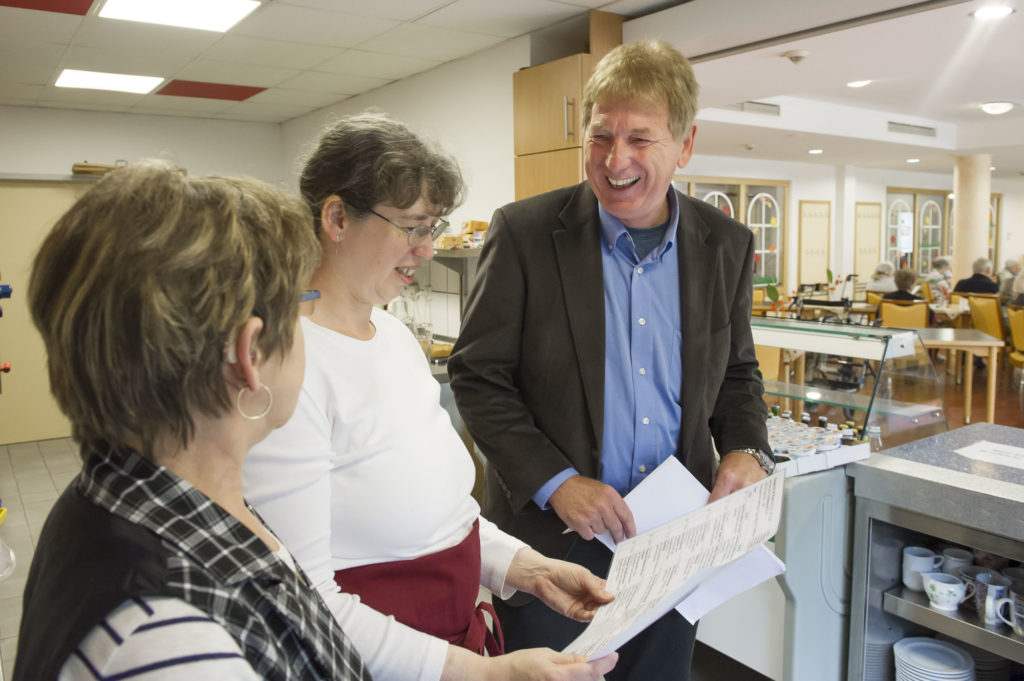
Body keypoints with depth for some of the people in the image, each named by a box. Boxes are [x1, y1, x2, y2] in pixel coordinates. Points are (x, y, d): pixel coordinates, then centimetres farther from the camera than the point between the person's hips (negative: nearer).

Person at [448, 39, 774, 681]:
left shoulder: (727, 244, 0)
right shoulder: (524, 232, -11)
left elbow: (737, 371, 11)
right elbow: (477, 376, -9)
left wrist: (747, 450, -7)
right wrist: (555, 483, -18)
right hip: (553, 535, -3)